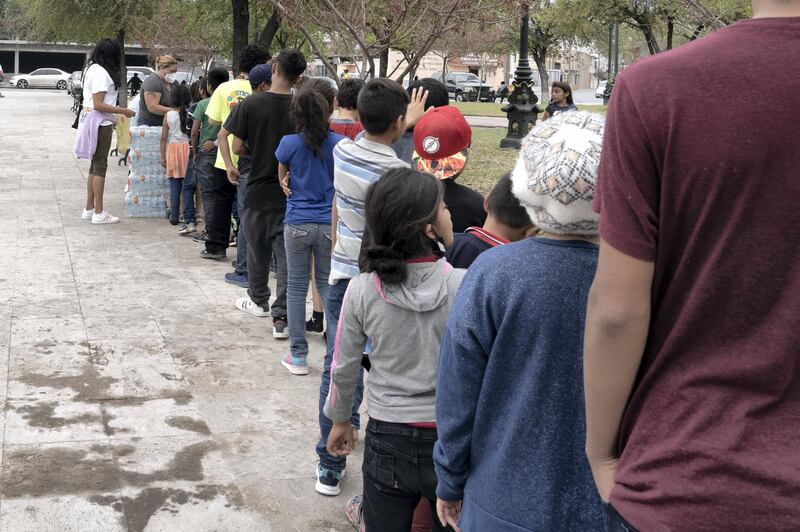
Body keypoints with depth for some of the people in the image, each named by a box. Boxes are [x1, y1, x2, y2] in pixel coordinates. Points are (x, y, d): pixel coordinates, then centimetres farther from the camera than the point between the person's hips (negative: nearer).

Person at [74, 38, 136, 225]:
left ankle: (89, 209, 20)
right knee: (100, 166, -5)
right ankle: (99, 213, -1)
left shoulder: (92, 68, 13)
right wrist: (123, 111, -16)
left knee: (95, 165, 15)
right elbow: (98, 104, -21)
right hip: (101, 123, -10)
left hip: (92, 120, 10)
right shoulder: (101, 73, -17)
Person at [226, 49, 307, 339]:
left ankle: (259, 301, 36)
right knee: (286, 255, 1)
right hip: (290, 193, 0)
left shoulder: (251, 104, -9)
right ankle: (281, 318, -4)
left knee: (257, 249, 19)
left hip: (258, 189, 0)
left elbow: (237, 147, -6)